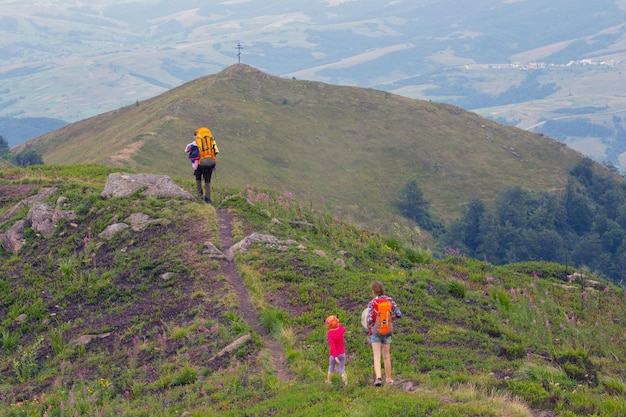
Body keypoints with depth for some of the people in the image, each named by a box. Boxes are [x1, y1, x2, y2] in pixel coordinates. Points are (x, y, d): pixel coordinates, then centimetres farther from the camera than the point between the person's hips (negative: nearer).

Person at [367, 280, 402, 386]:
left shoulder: (372, 303, -11)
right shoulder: (389, 300, -2)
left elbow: (370, 319, -17)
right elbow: (398, 314, -4)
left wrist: (368, 329, 0)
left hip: (375, 331, -3)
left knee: (376, 356, -3)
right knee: (386, 356, 15)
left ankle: (378, 376, -22)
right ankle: (388, 378, 24)